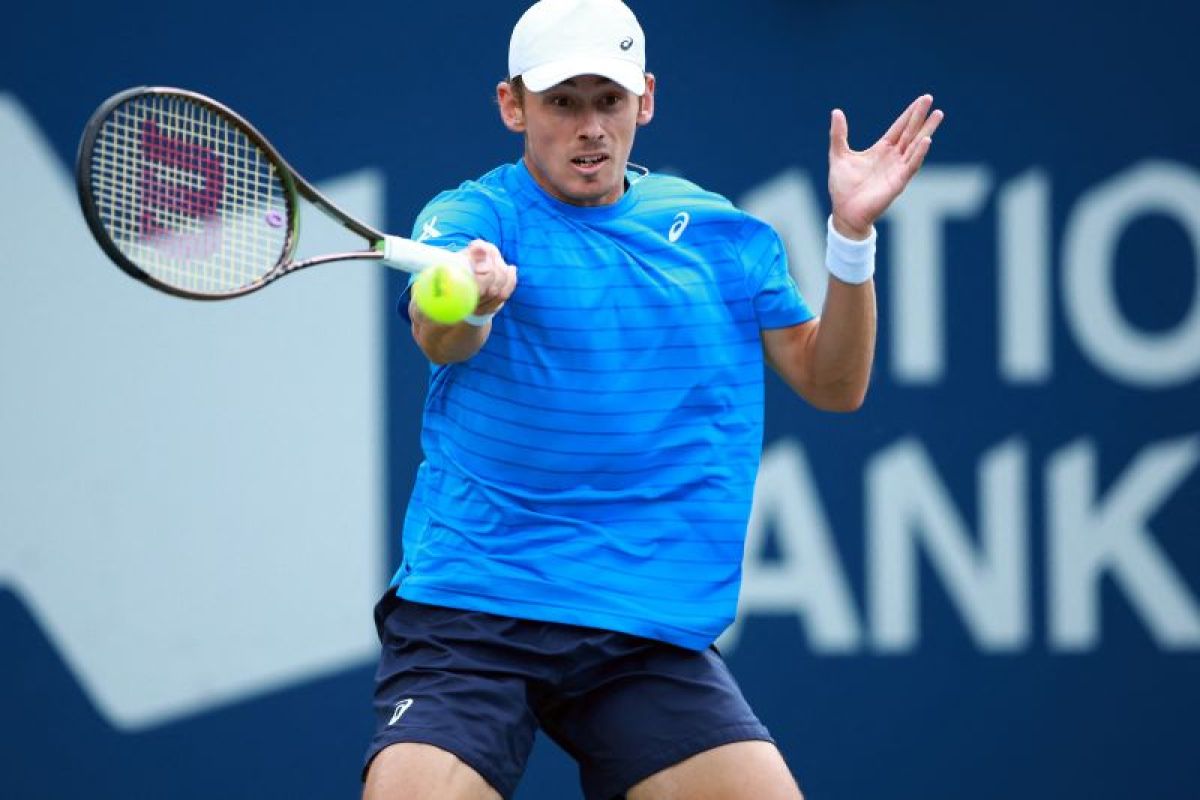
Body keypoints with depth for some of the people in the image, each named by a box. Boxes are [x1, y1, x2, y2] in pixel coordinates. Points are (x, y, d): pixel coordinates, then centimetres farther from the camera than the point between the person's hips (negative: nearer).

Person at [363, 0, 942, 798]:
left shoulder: (717, 231, 12)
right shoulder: (475, 216, -1)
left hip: (654, 632, 3)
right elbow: (439, 339, -22)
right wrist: (468, 302, -47)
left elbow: (831, 383, 12)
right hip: (466, 613, -3)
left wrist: (853, 234, -3)